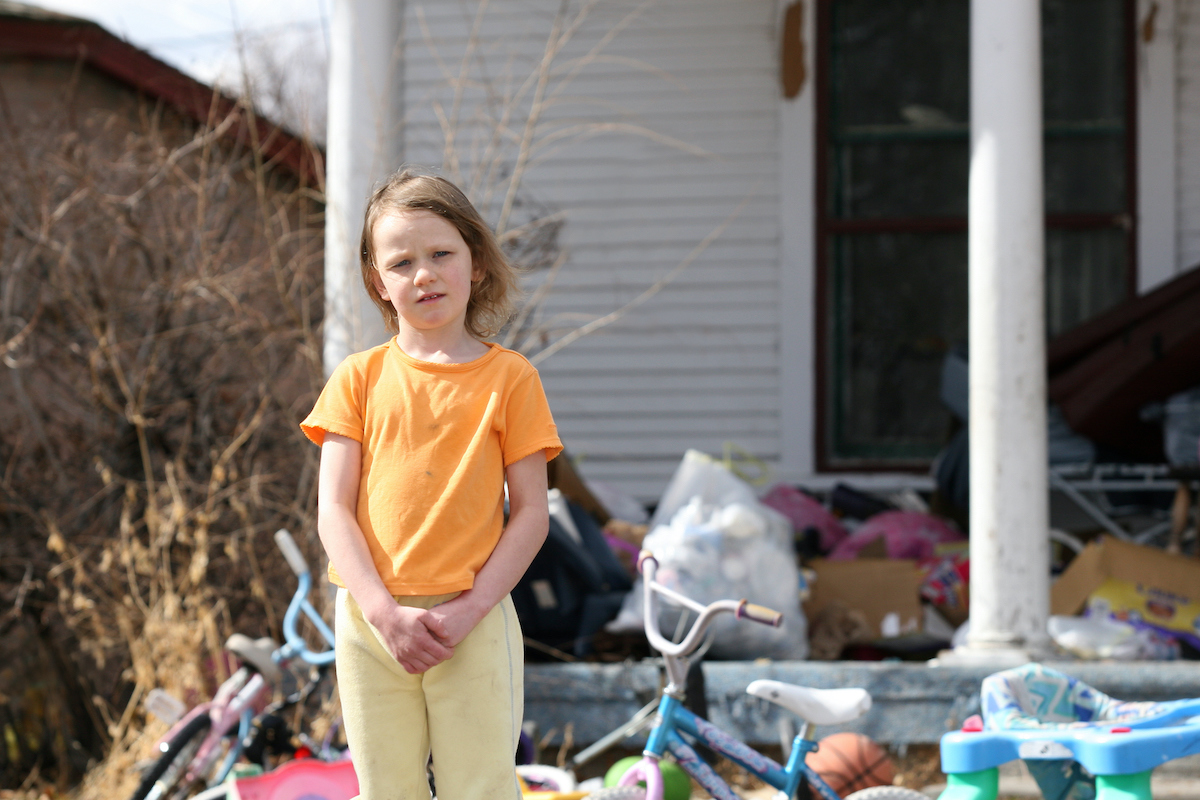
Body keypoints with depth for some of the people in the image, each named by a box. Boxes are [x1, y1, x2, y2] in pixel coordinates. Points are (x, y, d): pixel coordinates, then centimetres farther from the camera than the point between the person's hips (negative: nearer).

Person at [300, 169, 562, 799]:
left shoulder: (508, 377, 2)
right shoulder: (360, 378, 5)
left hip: (474, 627, -1)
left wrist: (469, 610, -12)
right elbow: (333, 510, 1)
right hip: (371, 625, 2)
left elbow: (531, 513, 0)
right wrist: (384, 612, -12)